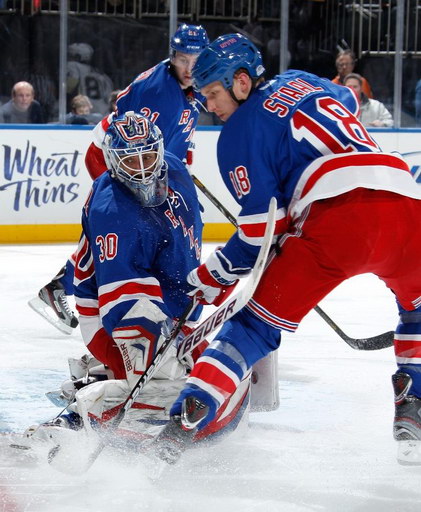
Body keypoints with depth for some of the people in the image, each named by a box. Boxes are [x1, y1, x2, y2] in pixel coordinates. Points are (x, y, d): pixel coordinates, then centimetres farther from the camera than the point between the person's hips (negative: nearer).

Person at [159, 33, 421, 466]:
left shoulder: (240, 131, 10)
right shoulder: (301, 82, 27)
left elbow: (261, 232, 5)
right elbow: (348, 102, 51)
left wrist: (214, 275, 17)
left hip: (339, 215, -5)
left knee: (259, 323, 2)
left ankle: (189, 416, -10)